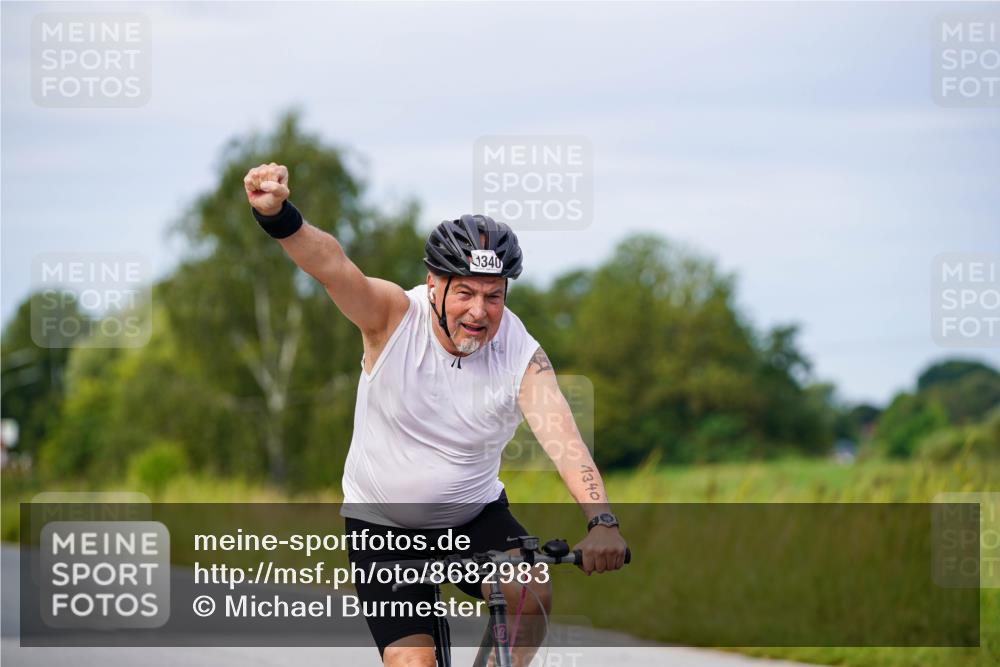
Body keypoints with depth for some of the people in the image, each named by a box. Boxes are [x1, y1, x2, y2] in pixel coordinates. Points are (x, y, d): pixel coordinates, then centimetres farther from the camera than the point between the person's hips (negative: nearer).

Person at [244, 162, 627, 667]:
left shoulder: (521, 356, -17)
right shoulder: (394, 317, -18)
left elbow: (564, 440, -32)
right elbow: (330, 265, -36)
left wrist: (601, 521, -49)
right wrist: (276, 215, -57)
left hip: (475, 515, 1)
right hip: (381, 524, -1)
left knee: (532, 594, -26)